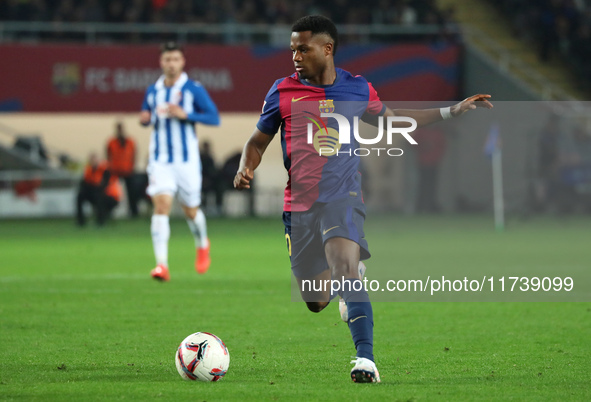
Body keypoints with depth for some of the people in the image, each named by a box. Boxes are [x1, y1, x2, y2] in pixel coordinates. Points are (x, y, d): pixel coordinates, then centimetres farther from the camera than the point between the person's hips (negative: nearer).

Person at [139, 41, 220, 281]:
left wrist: (185, 114, -21)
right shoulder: (153, 91, 6)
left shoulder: (194, 89, -5)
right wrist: (145, 119, -4)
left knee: (191, 210, 10)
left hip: (187, 160, -2)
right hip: (160, 161, 2)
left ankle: (202, 245, 44)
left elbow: (214, 118, -8)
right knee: (161, 205, -16)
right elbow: (146, 117, 21)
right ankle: (162, 265, -21)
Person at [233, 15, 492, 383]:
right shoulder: (282, 91, 2)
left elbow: (391, 119, 25)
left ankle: (366, 358, -32)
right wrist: (246, 170, -9)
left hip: (343, 197, -1)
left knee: (345, 265, -30)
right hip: (299, 204, 1)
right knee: (316, 303, 5)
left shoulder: (357, 89, 6)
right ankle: (352, 282, 44)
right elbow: (259, 139, 13)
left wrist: (452, 112, 22)